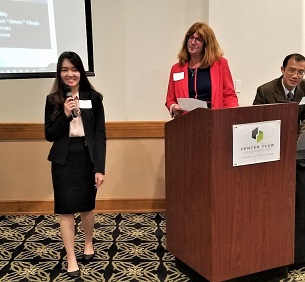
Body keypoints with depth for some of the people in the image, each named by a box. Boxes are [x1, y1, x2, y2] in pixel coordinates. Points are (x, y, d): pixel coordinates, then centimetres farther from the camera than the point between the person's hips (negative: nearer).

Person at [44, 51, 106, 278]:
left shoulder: (93, 98, -2)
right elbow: (49, 135, 0)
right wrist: (66, 115, -16)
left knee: (87, 205, 14)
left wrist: (100, 168, -9)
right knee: (66, 208, 2)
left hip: (87, 157, 0)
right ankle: (71, 259, 14)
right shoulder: (53, 100, 1)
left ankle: (89, 244, 40)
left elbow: (100, 135, -4)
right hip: (63, 160, 0)